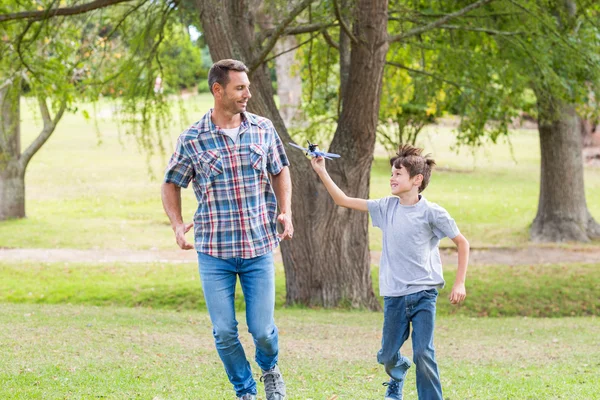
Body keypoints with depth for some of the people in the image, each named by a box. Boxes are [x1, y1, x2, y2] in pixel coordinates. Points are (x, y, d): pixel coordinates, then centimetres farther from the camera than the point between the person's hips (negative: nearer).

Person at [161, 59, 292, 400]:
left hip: (259, 247, 1)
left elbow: (280, 171, 15)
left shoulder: (263, 129, 1)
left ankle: (270, 369, 34)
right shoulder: (192, 139, -5)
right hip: (215, 251, -1)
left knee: (262, 329, 0)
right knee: (225, 332, 1)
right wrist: (177, 225, -10)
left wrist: (286, 212, 0)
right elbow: (172, 184, 6)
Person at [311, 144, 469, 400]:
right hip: (394, 296, 4)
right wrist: (321, 172, 1)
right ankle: (396, 379, 45)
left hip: (423, 294, -4)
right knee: (387, 355, 12)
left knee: (423, 354, -12)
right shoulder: (386, 207, 5)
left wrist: (459, 284, -4)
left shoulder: (431, 213, -7)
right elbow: (343, 200, 9)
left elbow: (462, 243, 1)